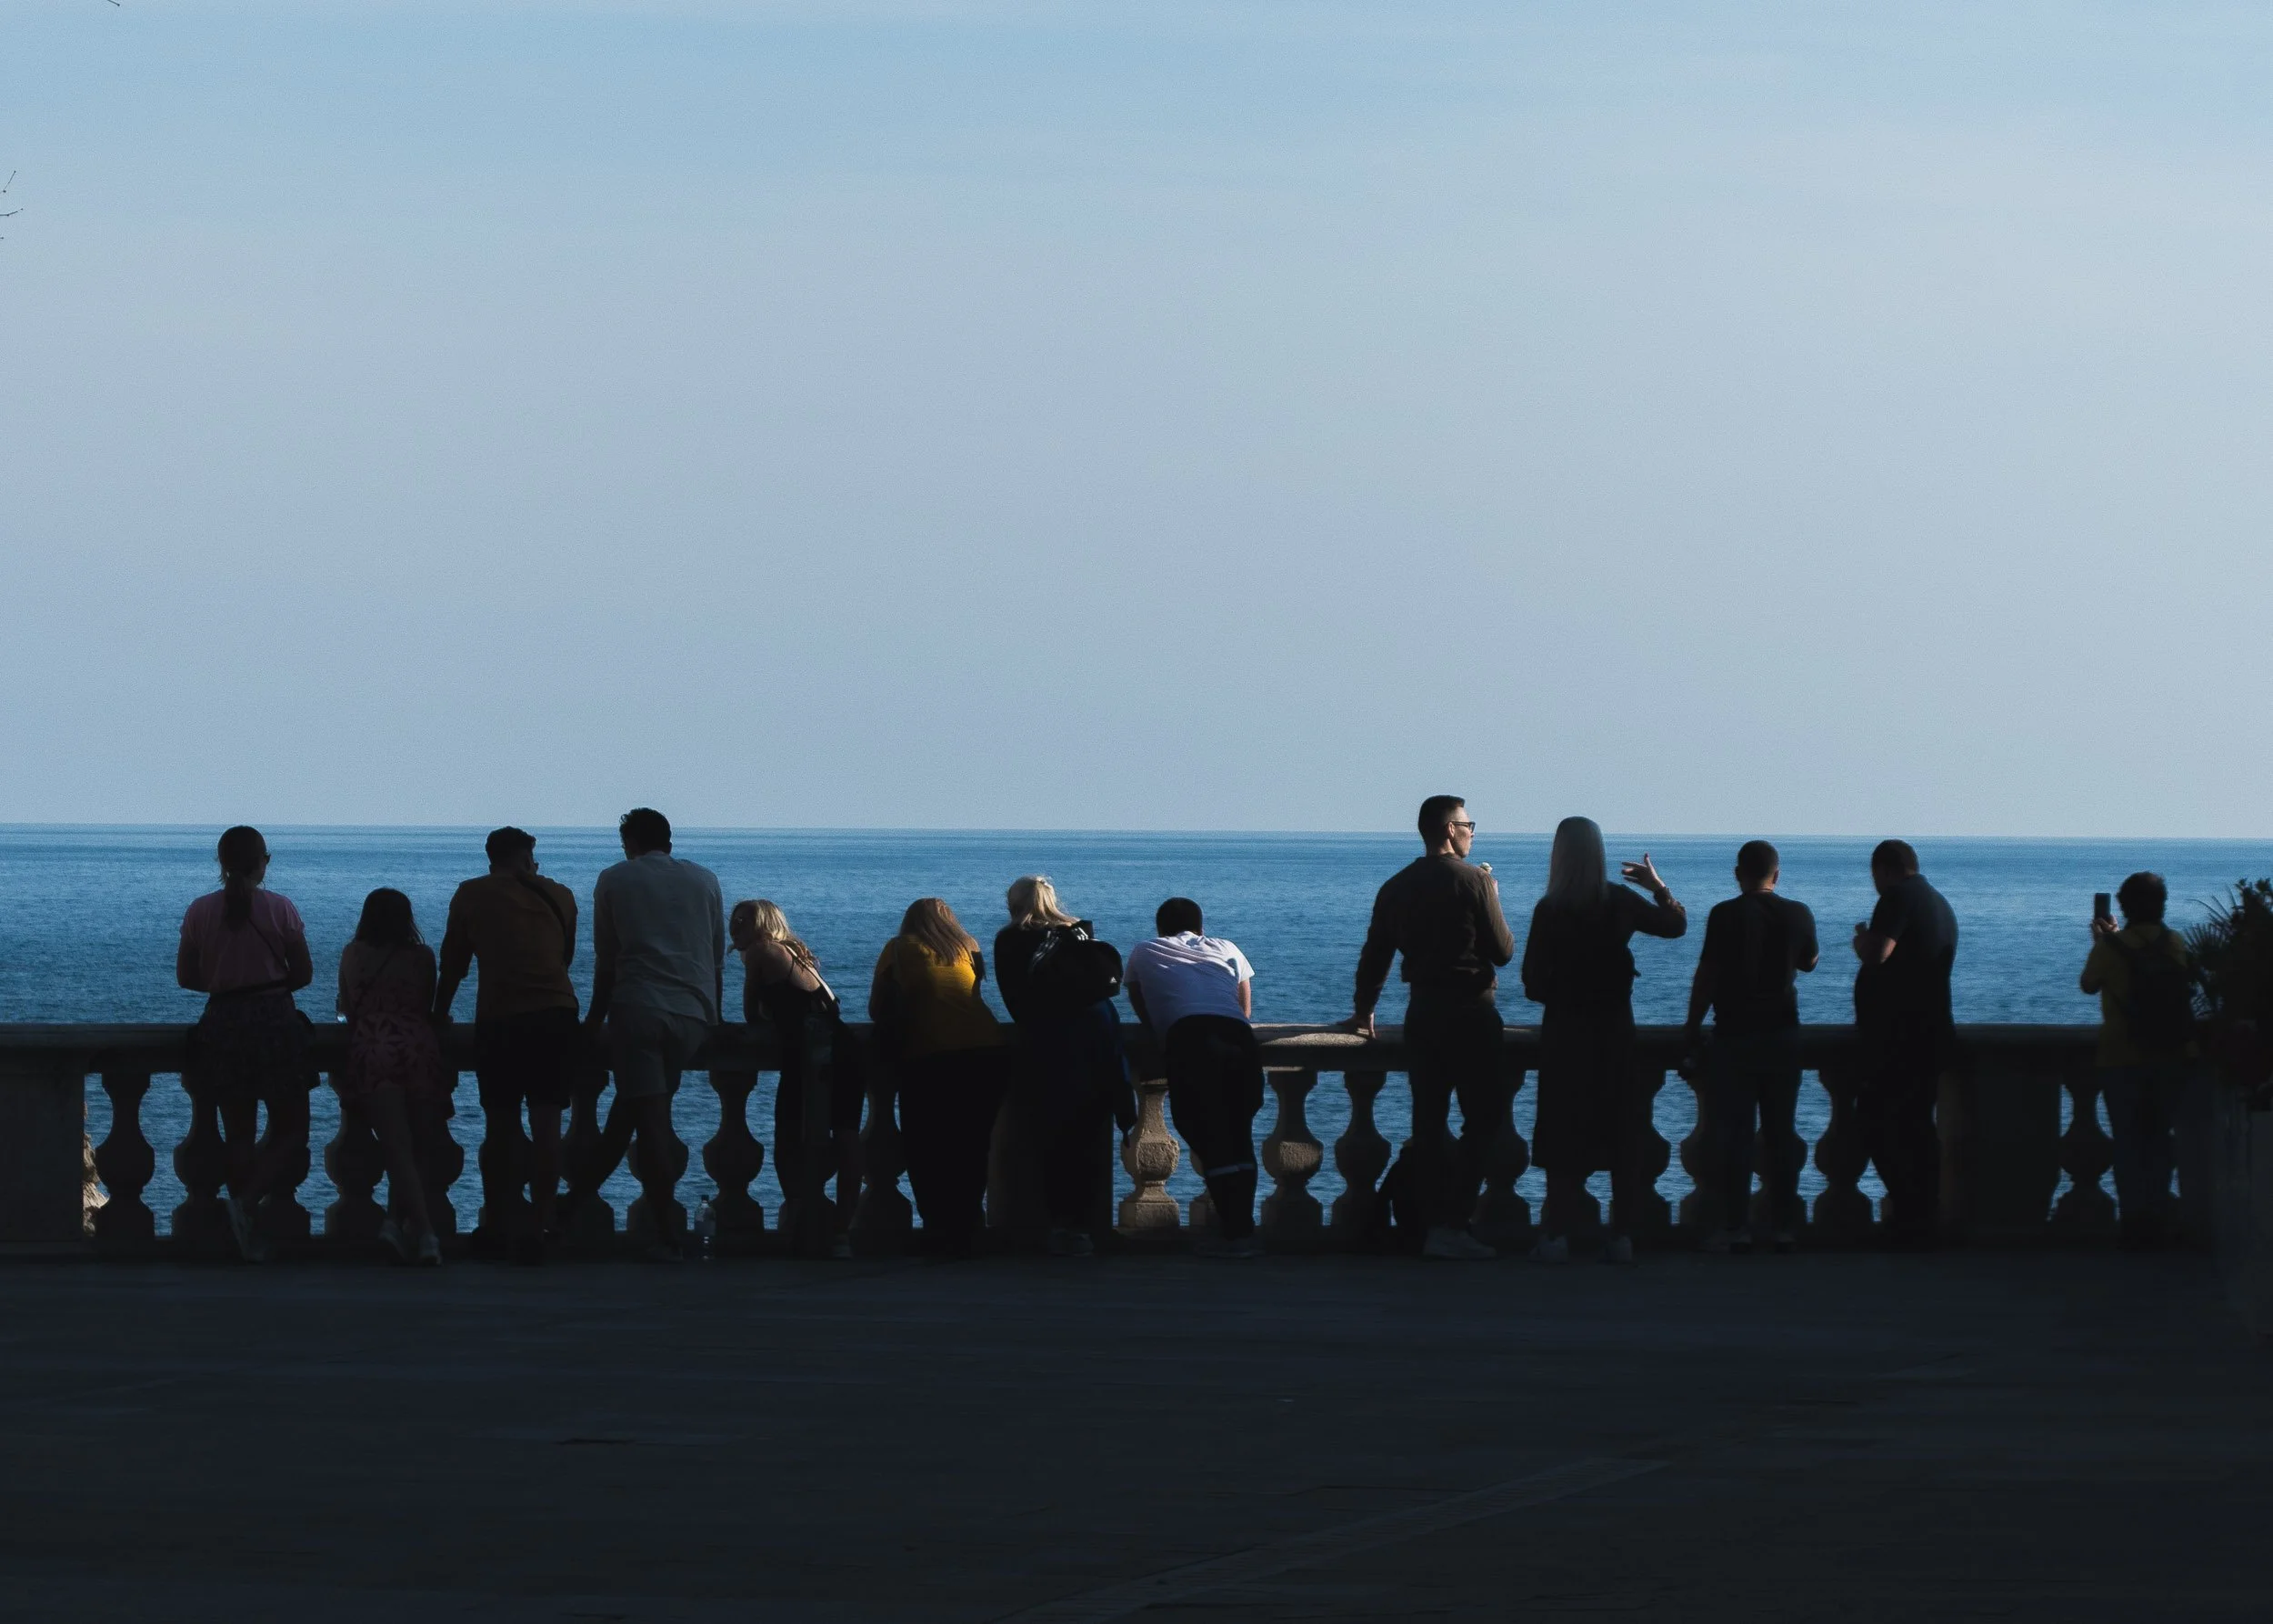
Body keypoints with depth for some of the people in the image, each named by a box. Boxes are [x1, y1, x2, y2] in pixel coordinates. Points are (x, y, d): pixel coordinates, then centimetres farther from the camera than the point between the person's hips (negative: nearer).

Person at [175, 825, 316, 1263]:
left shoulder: (199, 912, -2)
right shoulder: (280, 909, -7)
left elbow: (186, 976, 5)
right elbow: (303, 973, -1)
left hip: (223, 1025, 3)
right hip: (275, 1022, -3)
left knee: (238, 1132, 11)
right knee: (291, 1127, 7)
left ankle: (248, 1236, 9)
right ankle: (248, 1201, -17)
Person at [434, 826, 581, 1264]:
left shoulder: (471, 895, 11)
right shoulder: (559, 896, 15)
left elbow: (452, 964, 17)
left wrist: (439, 1014, 32)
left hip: (499, 1019, -1)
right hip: (557, 1014, 1)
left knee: (501, 1126, 9)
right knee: (546, 1124, -2)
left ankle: (498, 1228, 13)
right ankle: (539, 1228, -9)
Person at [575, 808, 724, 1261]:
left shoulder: (614, 880, 10)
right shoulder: (704, 881, 16)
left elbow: (606, 960, 14)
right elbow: (718, 960, 19)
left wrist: (596, 1017, 25)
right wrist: (713, 1016, 30)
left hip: (637, 1008, -3)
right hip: (693, 1014, 3)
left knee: (651, 1118, -6)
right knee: (631, 1106, 12)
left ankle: (667, 1236, -10)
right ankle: (583, 1197, 13)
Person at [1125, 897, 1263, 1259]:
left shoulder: (1143, 954, 29)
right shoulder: (1227, 951, 34)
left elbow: (1145, 1015, 34)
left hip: (1189, 1037, -3)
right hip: (1240, 1039, 3)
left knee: (1208, 1137, -3)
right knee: (1239, 1136, 14)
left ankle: (1234, 1232, -10)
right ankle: (1241, 1227, 8)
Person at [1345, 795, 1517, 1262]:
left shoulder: (1395, 887, 9)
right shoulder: (1473, 879, -9)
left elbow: (1375, 955, 13)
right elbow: (1503, 951, -7)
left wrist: (1363, 1012, 26)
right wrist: (1492, 903, 9)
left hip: (1421, 1013, 6)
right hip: (1471, 1013, -6)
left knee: (1428, 1121, 8)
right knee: (1482, 1118, -3)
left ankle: (1434, 1225, 6)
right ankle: (1452, 1224, -12)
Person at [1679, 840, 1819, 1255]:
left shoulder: (1725, 915, -10)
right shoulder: (1798, 915, 1)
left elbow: (1706, 976, -10)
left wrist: (1691, 1031, -2)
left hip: (1735, 1034, -3)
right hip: (1783, 1034, 3)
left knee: (1735, 1132, -1)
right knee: (1780, 1132, 8)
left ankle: (1735, 1228, -3)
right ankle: (1784, 1226, 9)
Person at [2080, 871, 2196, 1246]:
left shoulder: (2111, 948, -12)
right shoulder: (2176, 944, -3)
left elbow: (2089, 984, 3)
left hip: (2122, 1061, -3)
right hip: (2171, 1060, 3)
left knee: (2128, 1142, 5)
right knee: (2159, 1140, 12)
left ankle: (2134, 1220, -1)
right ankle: (2158, 1223, 9)